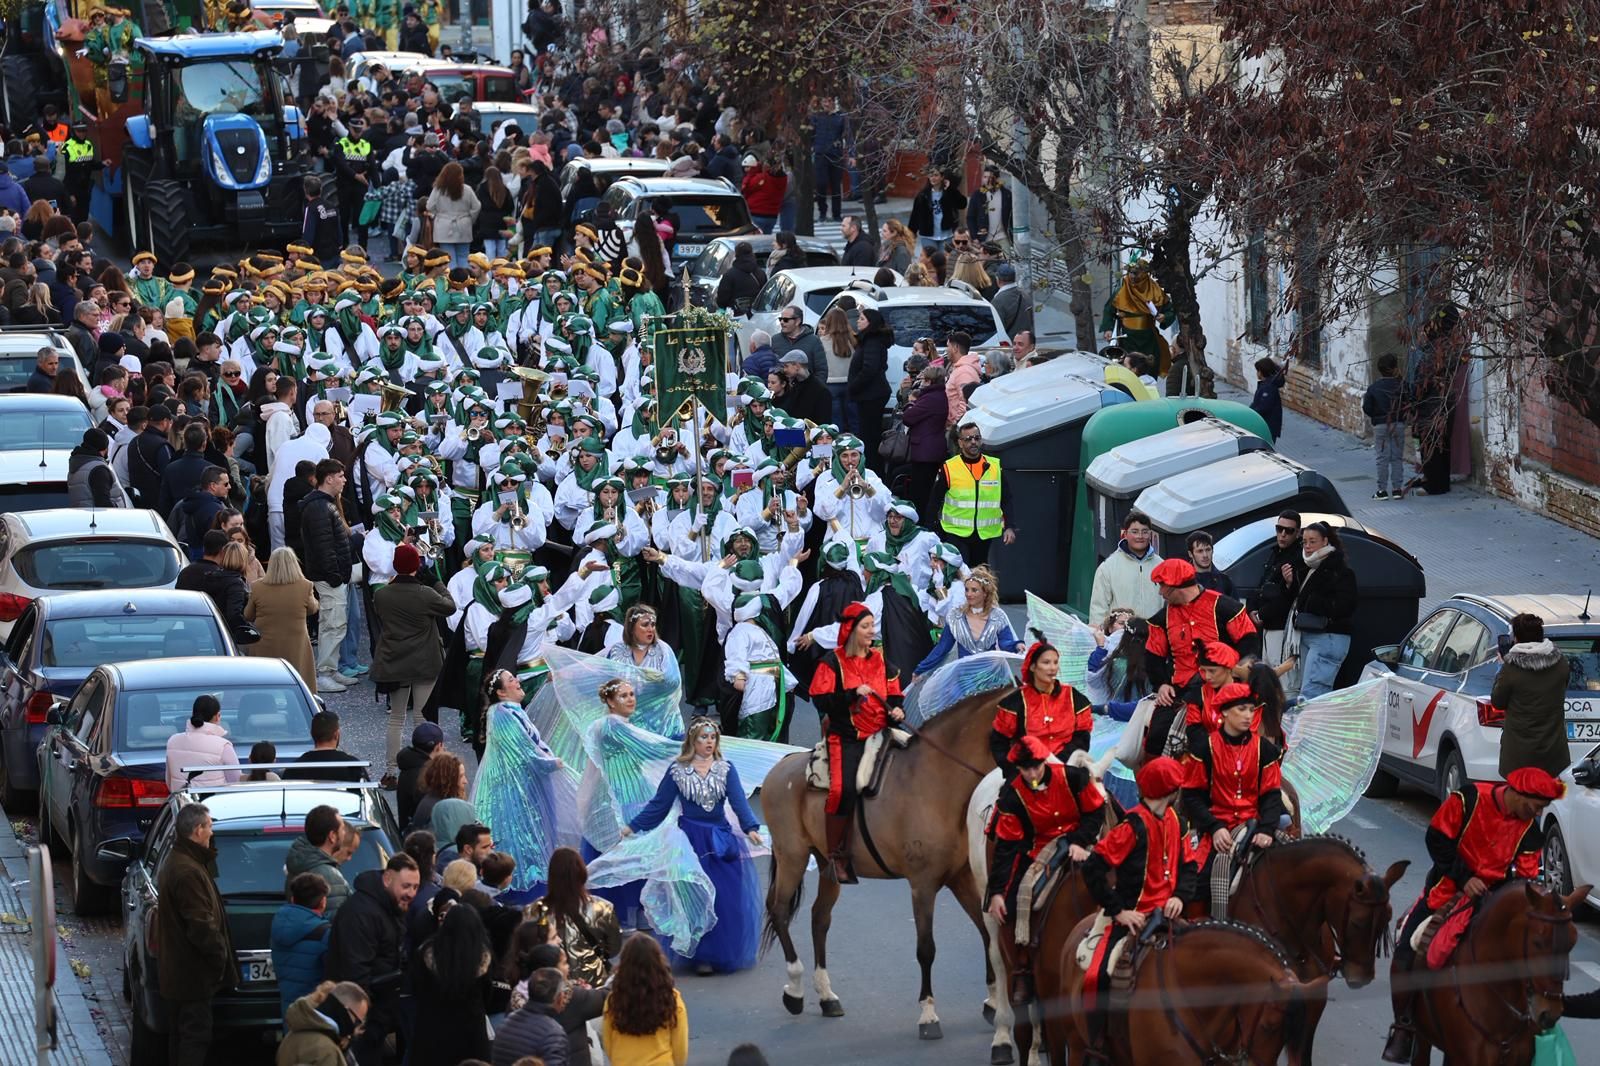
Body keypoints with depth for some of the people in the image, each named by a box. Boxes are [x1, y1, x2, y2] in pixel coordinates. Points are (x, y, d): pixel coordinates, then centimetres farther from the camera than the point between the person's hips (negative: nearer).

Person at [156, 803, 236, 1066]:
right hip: (193, 973, -11)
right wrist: (220, 955, -13)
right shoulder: (188, 872, -24)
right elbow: (201, 926, -23)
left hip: (175, 971, 11)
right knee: (195, 1034, -6)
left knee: (179, 1032, 17)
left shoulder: (174, 862, 12)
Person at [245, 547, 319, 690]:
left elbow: (247, 616, 6)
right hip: (295, 649, -1)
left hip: (263, 649, 1)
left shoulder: (257, 588, -8)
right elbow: (312, 609, 7)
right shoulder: (305, 587, -11)